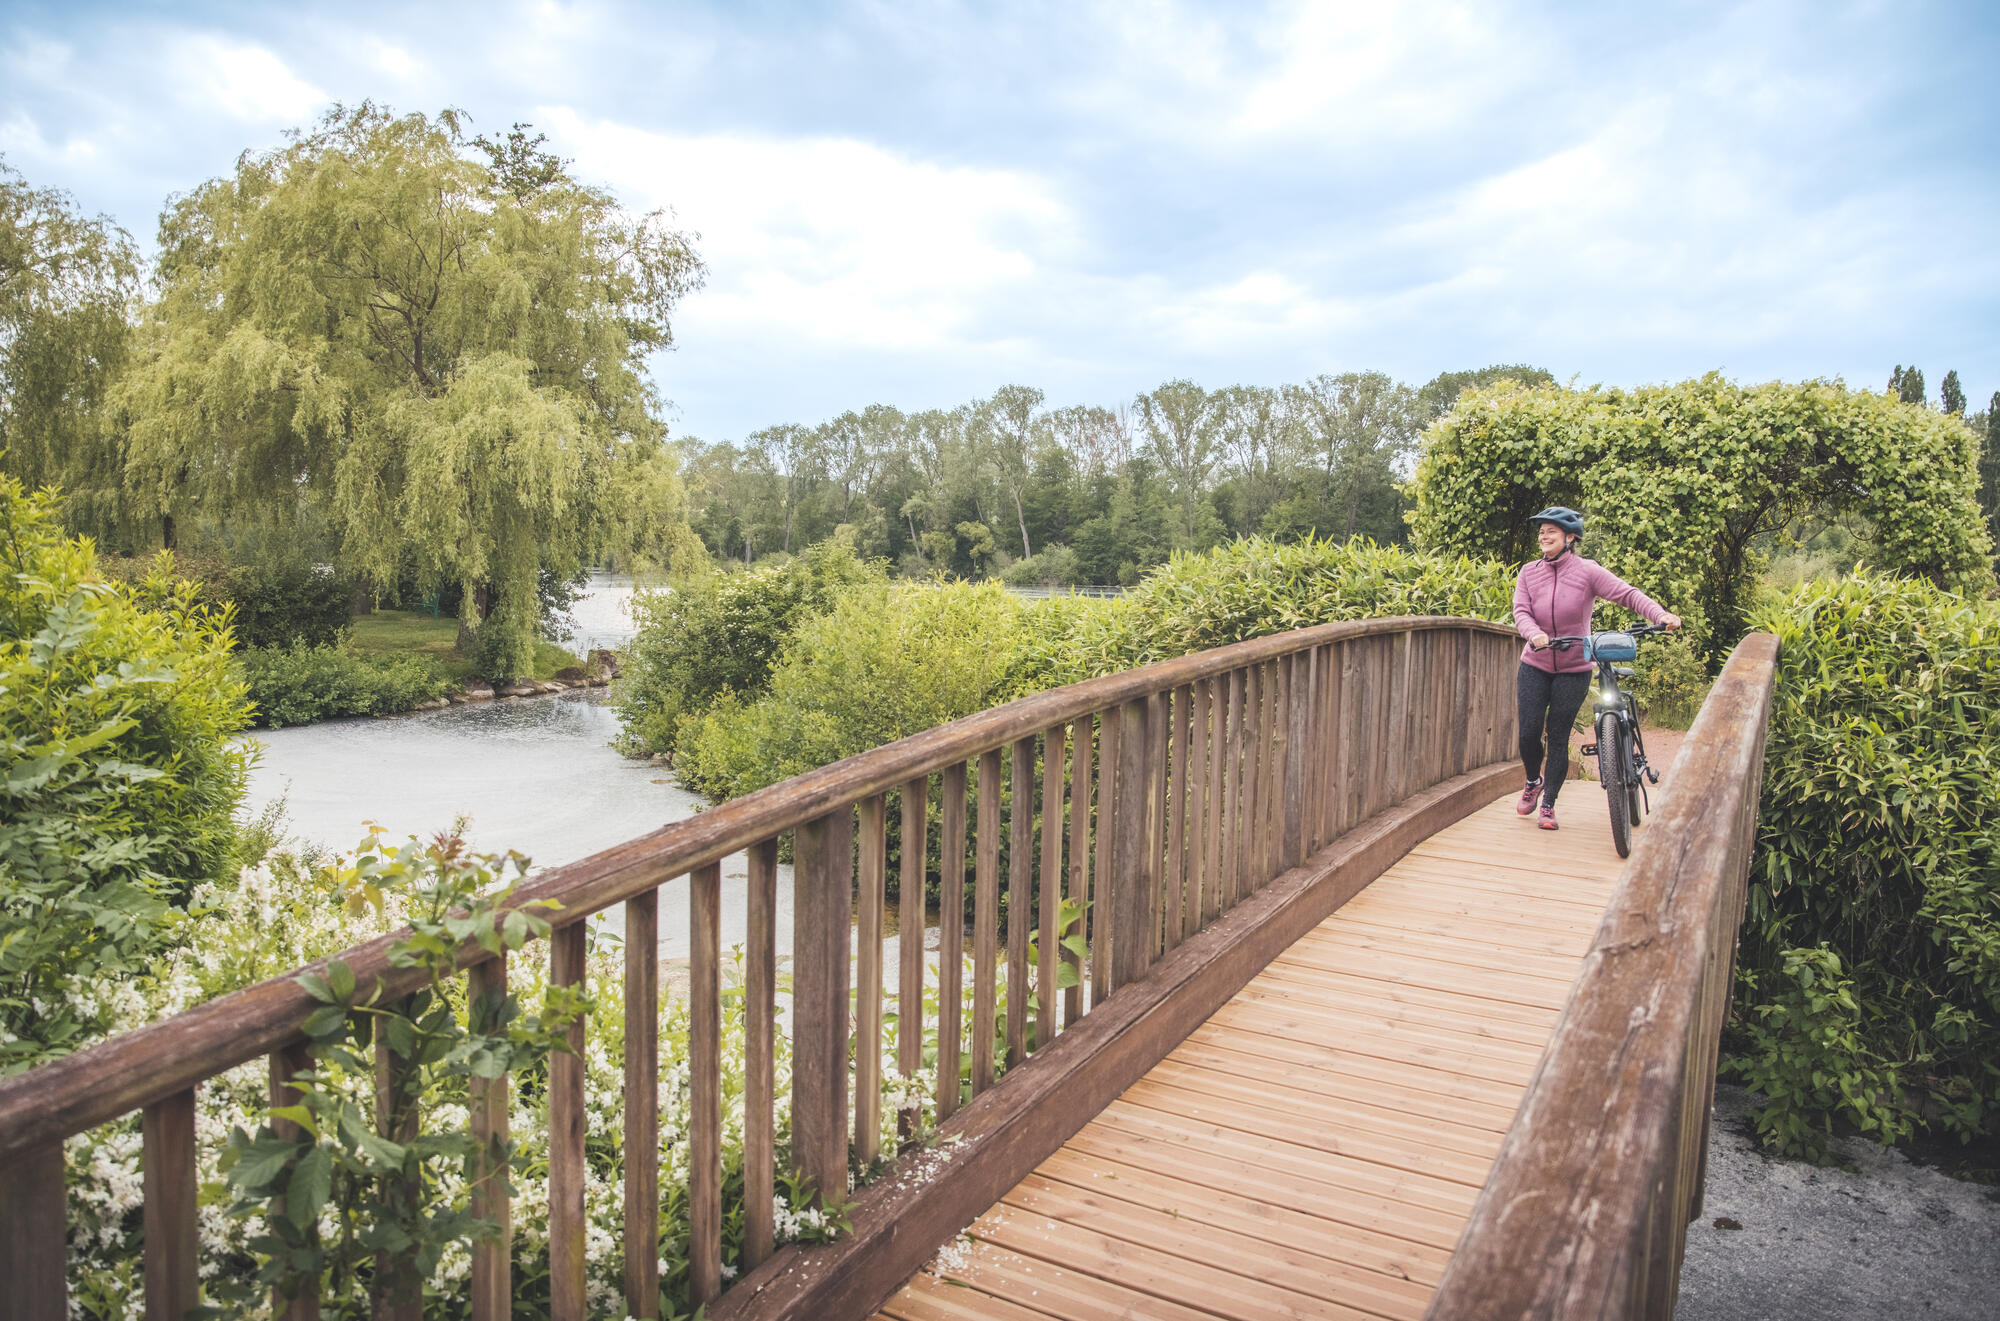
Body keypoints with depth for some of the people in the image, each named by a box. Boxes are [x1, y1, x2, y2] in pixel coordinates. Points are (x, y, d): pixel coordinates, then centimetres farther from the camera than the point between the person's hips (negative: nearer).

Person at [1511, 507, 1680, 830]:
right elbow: (1521, 611, -9)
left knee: (1558, 737, 1)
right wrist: (1534, 634, -31)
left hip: (1573, 669, -2)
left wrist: (1661, 614, -30)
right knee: (1528, 733, -3)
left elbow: (1628, 594, -14)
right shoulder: (1529, 572, 0)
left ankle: (1549, 804, 15)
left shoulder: (1588, 571, -8)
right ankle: (1533, 782, 29)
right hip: (1534, 666, 2)